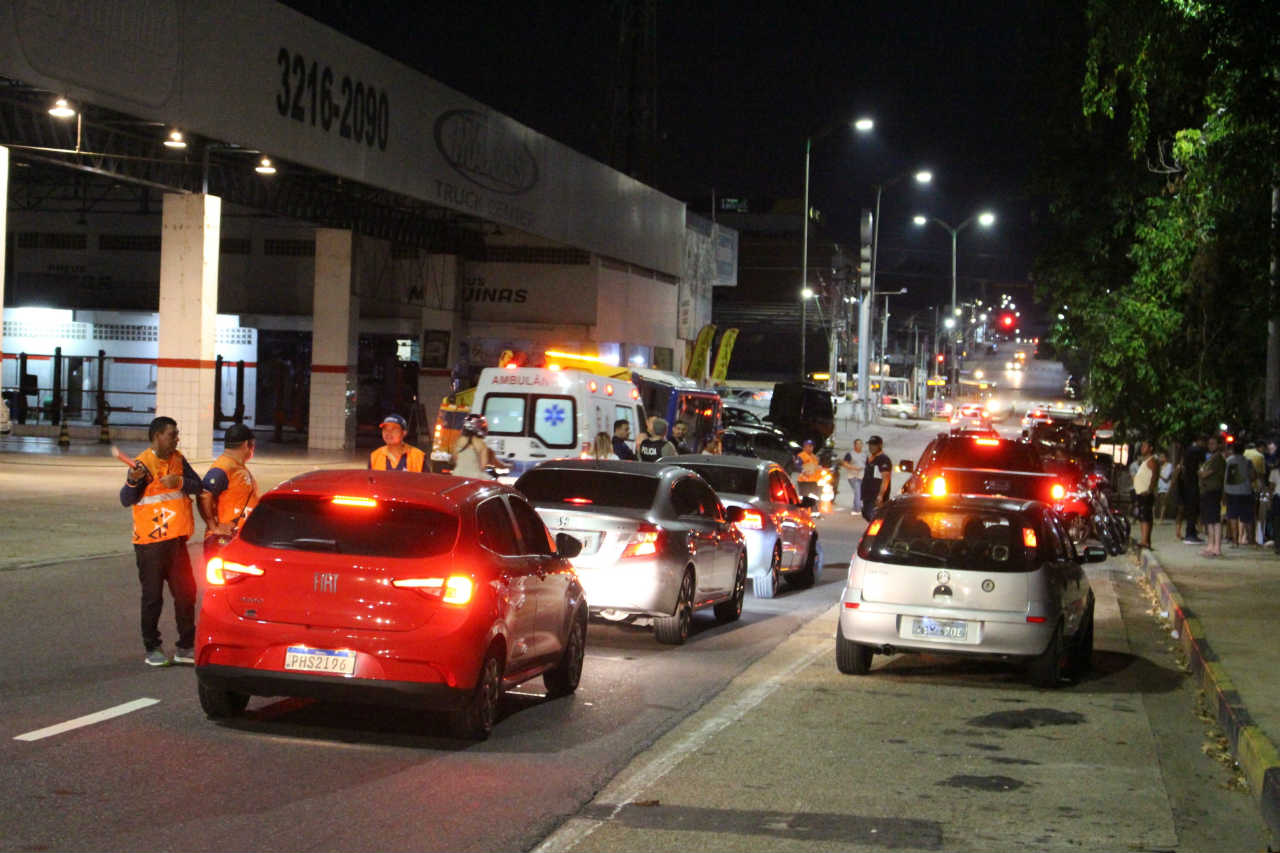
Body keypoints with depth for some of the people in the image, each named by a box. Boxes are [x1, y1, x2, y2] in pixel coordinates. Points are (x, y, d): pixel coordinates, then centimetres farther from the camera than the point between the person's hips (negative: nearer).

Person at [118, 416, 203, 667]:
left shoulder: (178, 460, 9)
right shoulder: (143, 464, -10)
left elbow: (197, 486, 3)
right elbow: (126, 500, -17)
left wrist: (180, 481, -17)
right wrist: (132, 481, -37)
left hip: (176, 540, 6)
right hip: (150, 542, -6)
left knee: (186, 593, 7)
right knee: (153, 597, 2)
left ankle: (185, 648, 15)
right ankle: (152, 649, 12)